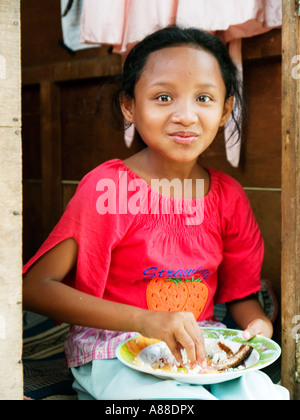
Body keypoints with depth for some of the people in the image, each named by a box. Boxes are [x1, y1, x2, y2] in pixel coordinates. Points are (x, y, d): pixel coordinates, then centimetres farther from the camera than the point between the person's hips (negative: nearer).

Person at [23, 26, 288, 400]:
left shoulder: (228, 196, 1)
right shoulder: (106, 186, -14)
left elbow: (241, 292, 12)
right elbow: (35, 287, -19)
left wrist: (258, 326, -12)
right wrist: (145, 320, -28)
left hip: (202, 348, 5)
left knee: (263, 391, -20)